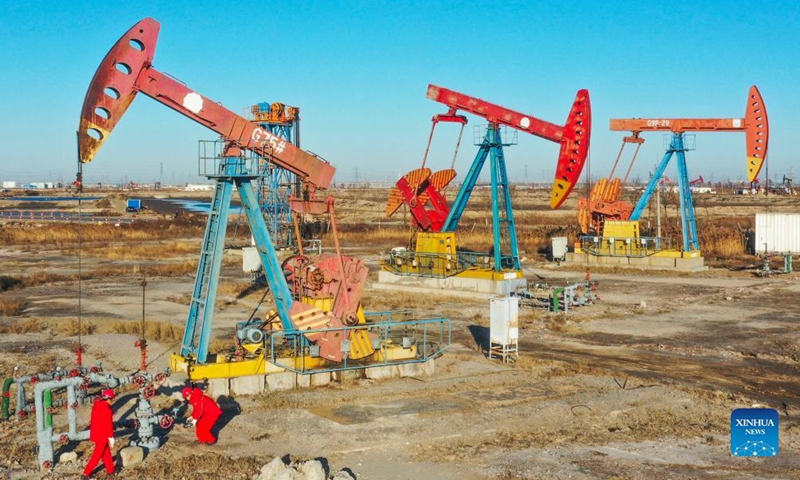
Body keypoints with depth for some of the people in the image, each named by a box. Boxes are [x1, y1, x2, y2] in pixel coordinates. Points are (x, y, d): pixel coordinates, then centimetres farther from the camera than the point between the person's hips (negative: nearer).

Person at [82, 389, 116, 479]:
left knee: (106, 452, 19)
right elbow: (108, 424, -21)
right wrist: (111, 437, -15)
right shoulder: (106, 409, -23)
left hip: (96, 433, 9)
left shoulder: (96, 405, 3)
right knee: (97, 455, 1)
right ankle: (86, 473, 2)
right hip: (103, 435, -9)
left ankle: (110, 470, 28)